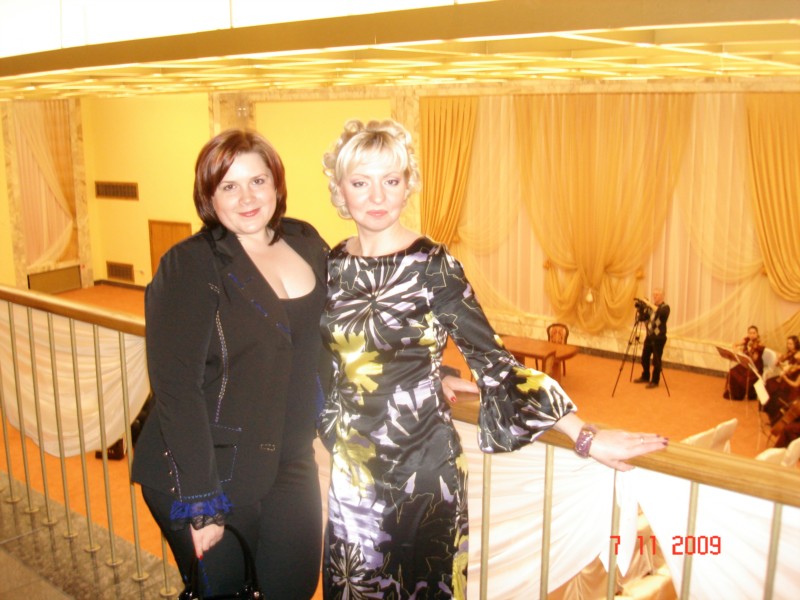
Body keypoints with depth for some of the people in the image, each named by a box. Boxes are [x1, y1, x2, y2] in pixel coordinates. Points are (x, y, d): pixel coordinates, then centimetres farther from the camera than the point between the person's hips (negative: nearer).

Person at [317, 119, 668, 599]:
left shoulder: (432, 265, -15)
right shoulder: (334, 265, 0)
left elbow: (492, 360, -17)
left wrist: (583, 435, -21)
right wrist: (333, 433, 16)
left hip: (422, 468, -4)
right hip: (351, 465, 5)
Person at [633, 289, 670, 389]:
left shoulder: (665, 307, -9)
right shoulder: (650, 306, 11)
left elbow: (661, 312, -32)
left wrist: (650, 304, -32)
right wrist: (642, 309, -8)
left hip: (659, 338, -7)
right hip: (649, 336, 7)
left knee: (656, 361, -1)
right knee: (644, 358, 13)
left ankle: (655, 381, 11)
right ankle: (645, 377, 31)